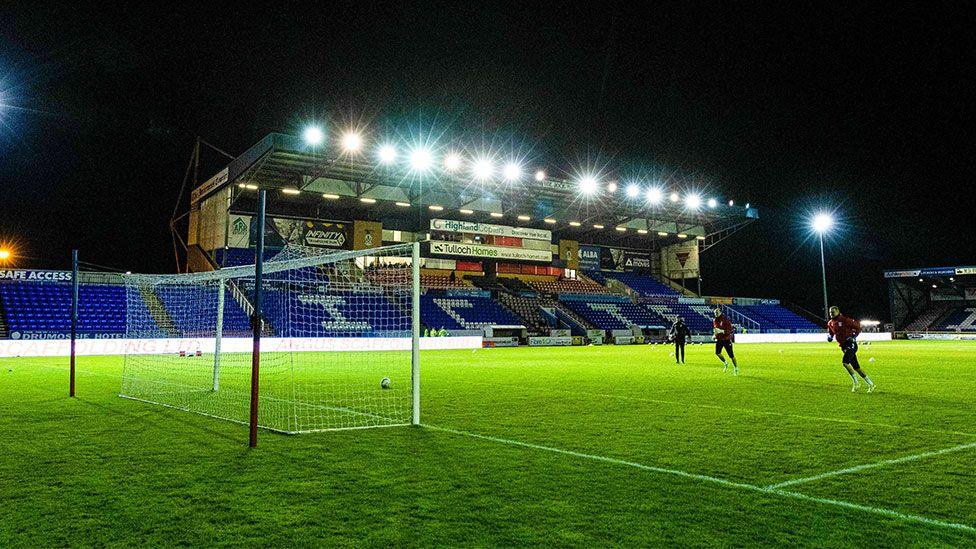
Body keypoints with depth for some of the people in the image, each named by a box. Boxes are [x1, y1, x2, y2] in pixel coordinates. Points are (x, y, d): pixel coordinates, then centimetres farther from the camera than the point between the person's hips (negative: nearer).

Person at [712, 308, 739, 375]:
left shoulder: (725, 320, -14)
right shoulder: (715, 321, 7)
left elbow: (730, 330, -18)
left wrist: (722, 331, -30)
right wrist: (714, 335, 5)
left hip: (726, 339, -5)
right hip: (719, 339, 6)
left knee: (731, 355, -2)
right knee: (717, 353, -11)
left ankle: (736, 368, 15)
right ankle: (726, 363, 15)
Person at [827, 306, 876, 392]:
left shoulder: (845, 320, -10)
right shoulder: (830, 323, 9)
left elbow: (857, 326, -4)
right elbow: (830, 333, 24)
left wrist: (853, 336, -11)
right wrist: (829, 336, 3)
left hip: (850, 344, -7)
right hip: (843, 346, 7)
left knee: (845, 362, -22)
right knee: (856, 367, 8)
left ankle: (856, 382, -10)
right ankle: (871, 384, 17)